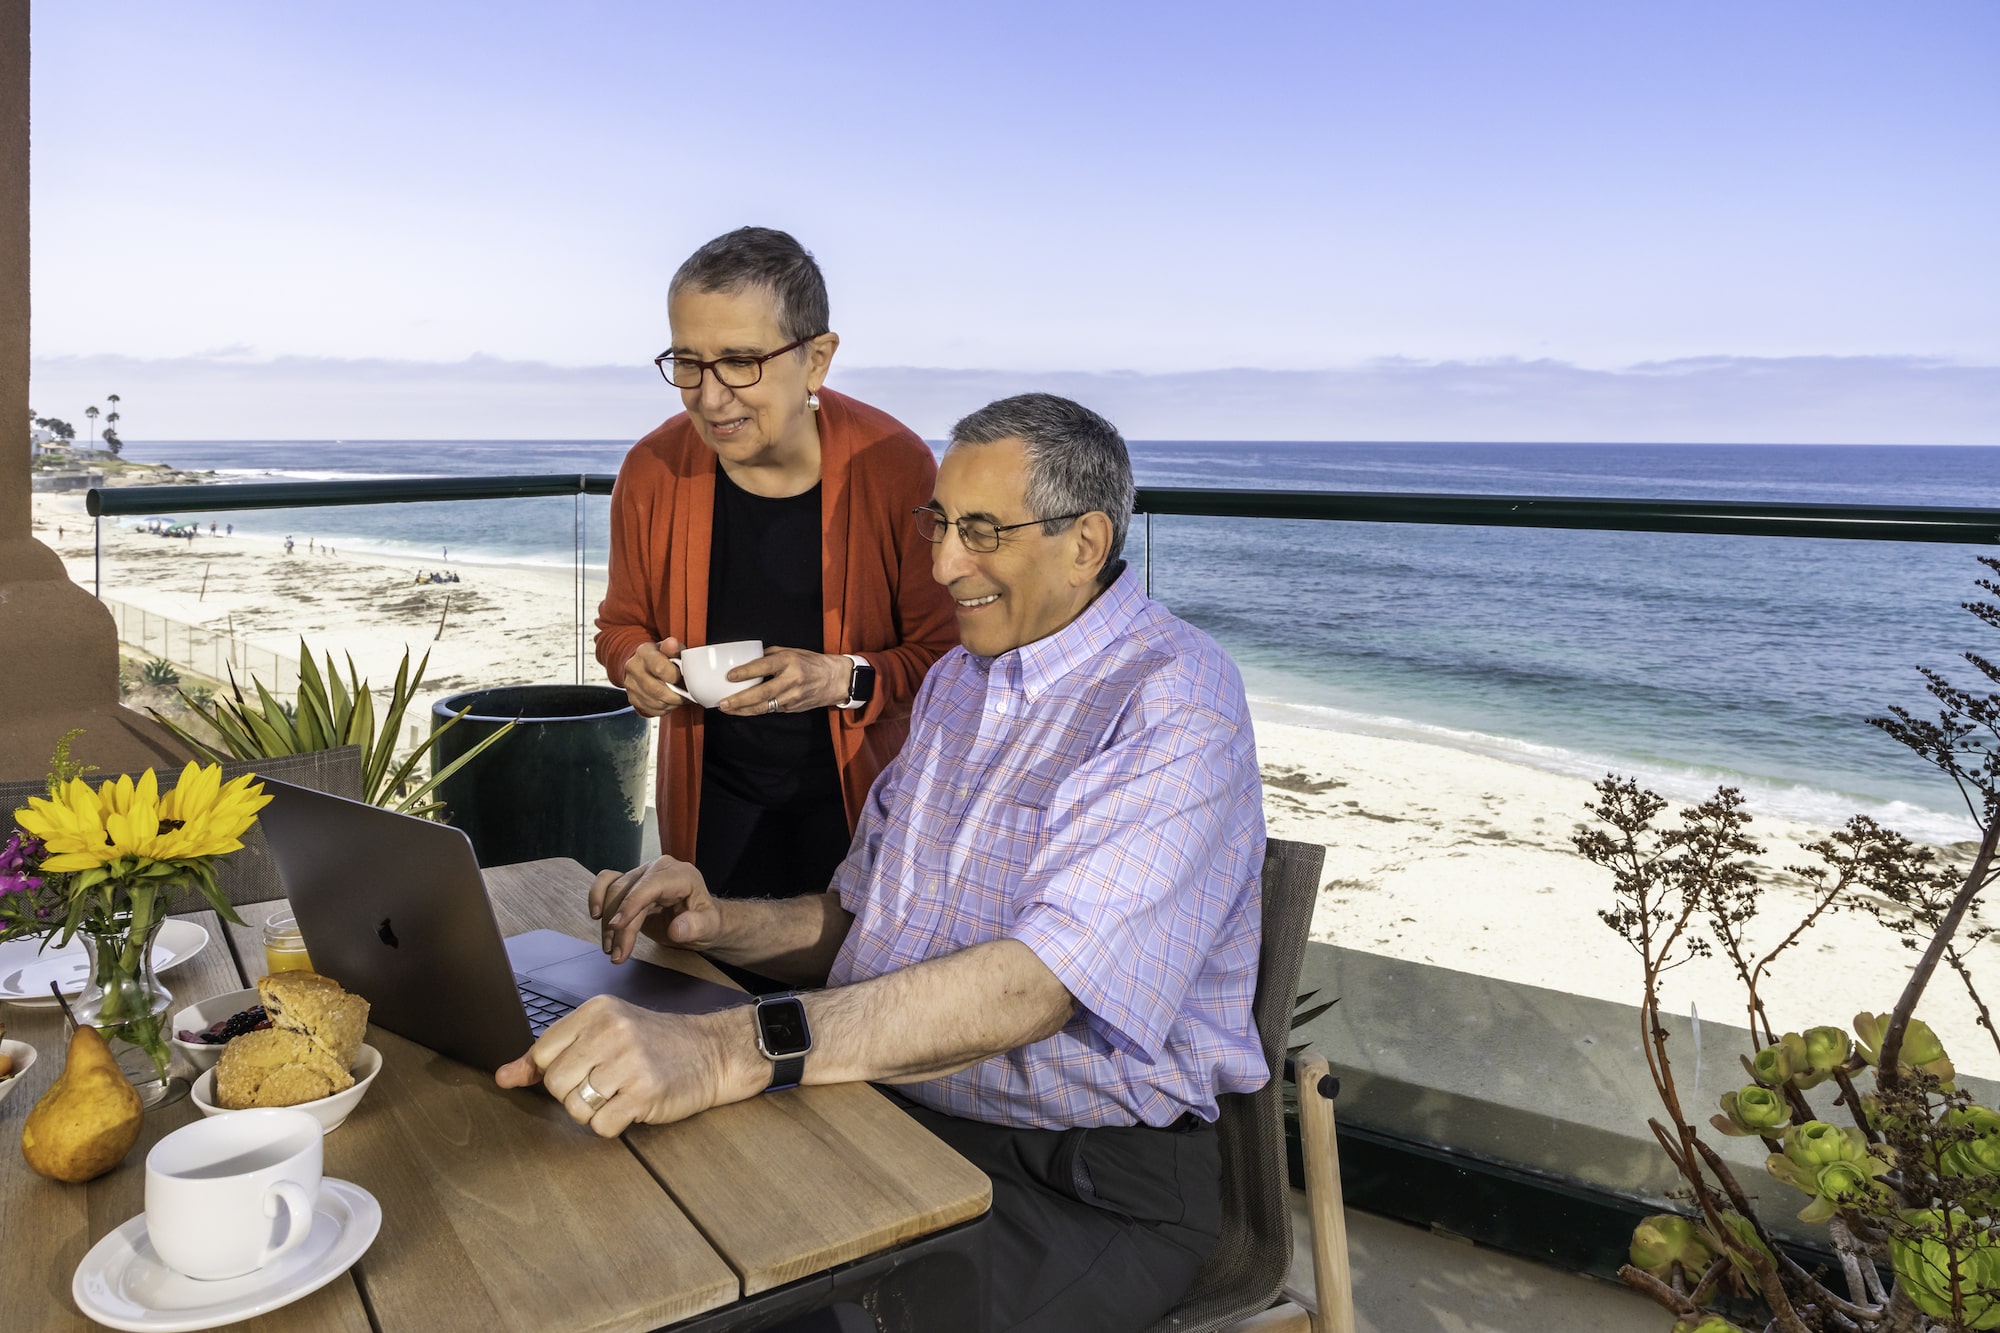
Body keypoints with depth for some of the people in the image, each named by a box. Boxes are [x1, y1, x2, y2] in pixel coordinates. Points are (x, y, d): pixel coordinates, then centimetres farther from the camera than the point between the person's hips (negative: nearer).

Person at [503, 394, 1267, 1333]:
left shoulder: (1176, 707, -17)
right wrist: (715, 925, -5)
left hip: (1090, 1184, -6)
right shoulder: (957, 677, 11)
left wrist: (730, 1051, -41)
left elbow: (1031, 985, -31)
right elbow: (859, 920, 15)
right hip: (892, 1107, 7)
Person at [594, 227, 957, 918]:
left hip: (857, 803, -2)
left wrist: (846, 679, -25)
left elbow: (946, 652, -9)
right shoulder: (651, 471, -7)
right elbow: (621, 623, 10)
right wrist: (636, 663, -12)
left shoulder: (897, 467, -16)